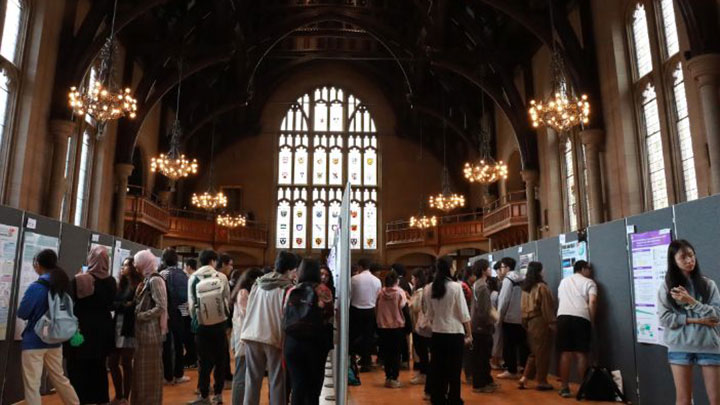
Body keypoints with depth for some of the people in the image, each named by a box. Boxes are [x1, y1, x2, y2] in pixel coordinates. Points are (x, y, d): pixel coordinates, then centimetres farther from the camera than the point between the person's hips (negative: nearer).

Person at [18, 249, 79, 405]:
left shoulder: (36, 287, -16)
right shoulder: (62, 285, 3)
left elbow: (22, 313, -10)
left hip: (33, 341, -6)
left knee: (32, 384, 4)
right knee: (59, 378, 19)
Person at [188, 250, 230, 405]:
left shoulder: (193, 278, -3)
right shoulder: (221, 277, -4)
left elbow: (191, 301, 0)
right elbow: (227, 298, 3)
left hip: (201, 323, 0)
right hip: (219, 321, 0)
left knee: (204, 360, 8)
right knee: (220, 358, 12)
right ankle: (218, 392, 17)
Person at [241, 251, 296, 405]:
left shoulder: (258, 283, 6)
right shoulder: (287, 287, -10)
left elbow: (249, 309, 10)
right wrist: (287, 340, -2)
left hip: (252, 336, 5)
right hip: (275, 338, -5)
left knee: (252, 378, 15)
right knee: (277, 381, 7)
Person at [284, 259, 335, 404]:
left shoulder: (291, 291, 7)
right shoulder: (323, 290, -3)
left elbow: (285, 317, 9)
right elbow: (329, 317, -2)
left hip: (292, 342, 3)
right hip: (315, 343, -2)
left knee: (298, 387, 6)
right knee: (313, 388, 11)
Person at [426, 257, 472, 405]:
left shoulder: (430, 289, 0)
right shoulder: (456, 287, -12)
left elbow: (430, 315, 6)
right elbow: (464, 313, -9)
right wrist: (469, 334, 0)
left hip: (437, 333, 4)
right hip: (455, 332, -4)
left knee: (437, 367, 12)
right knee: (454, 368, 7)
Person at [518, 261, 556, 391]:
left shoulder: (526, 288, 9)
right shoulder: (541, 287, -12)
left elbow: (523, 306, 9)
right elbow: (547, 308, -12)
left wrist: (525, 322, 13)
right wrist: (552, 324, -8)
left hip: (530, 322, 7)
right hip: (541, 322, -7)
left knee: (535, 352, 15)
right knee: (542, 352, 3)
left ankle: (524, 378, 10)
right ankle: (541, 381, 10)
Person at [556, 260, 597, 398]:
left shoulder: (563, 281, 25)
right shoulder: (589, 282, 9)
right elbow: (592, 301, -5)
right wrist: (591, 320, 2)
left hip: (563, 316, 3)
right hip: (581, 318, -3)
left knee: (565, 353, 4)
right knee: (581, 354, 4)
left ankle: (565, 388, 5)